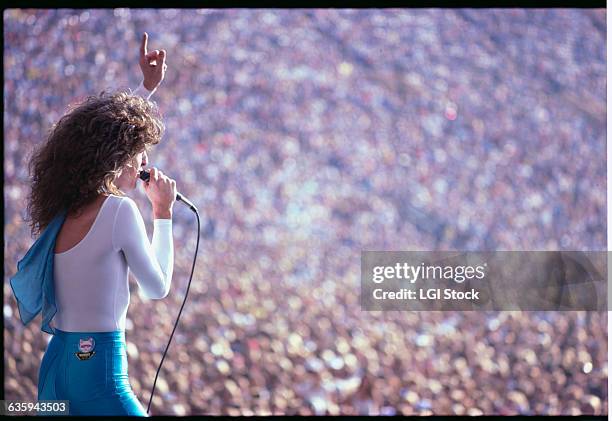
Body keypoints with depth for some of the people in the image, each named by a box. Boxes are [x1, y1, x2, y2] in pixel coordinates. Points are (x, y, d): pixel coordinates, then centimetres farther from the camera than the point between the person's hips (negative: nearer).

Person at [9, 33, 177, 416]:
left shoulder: (63, 207, 9)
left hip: (56, 364, 9)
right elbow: (158, 287, -1)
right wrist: (163, 212, 6)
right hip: (97, 370, -8)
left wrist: (148, 88, 35)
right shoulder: (118, 210, -14)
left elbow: (108, 129, 27)